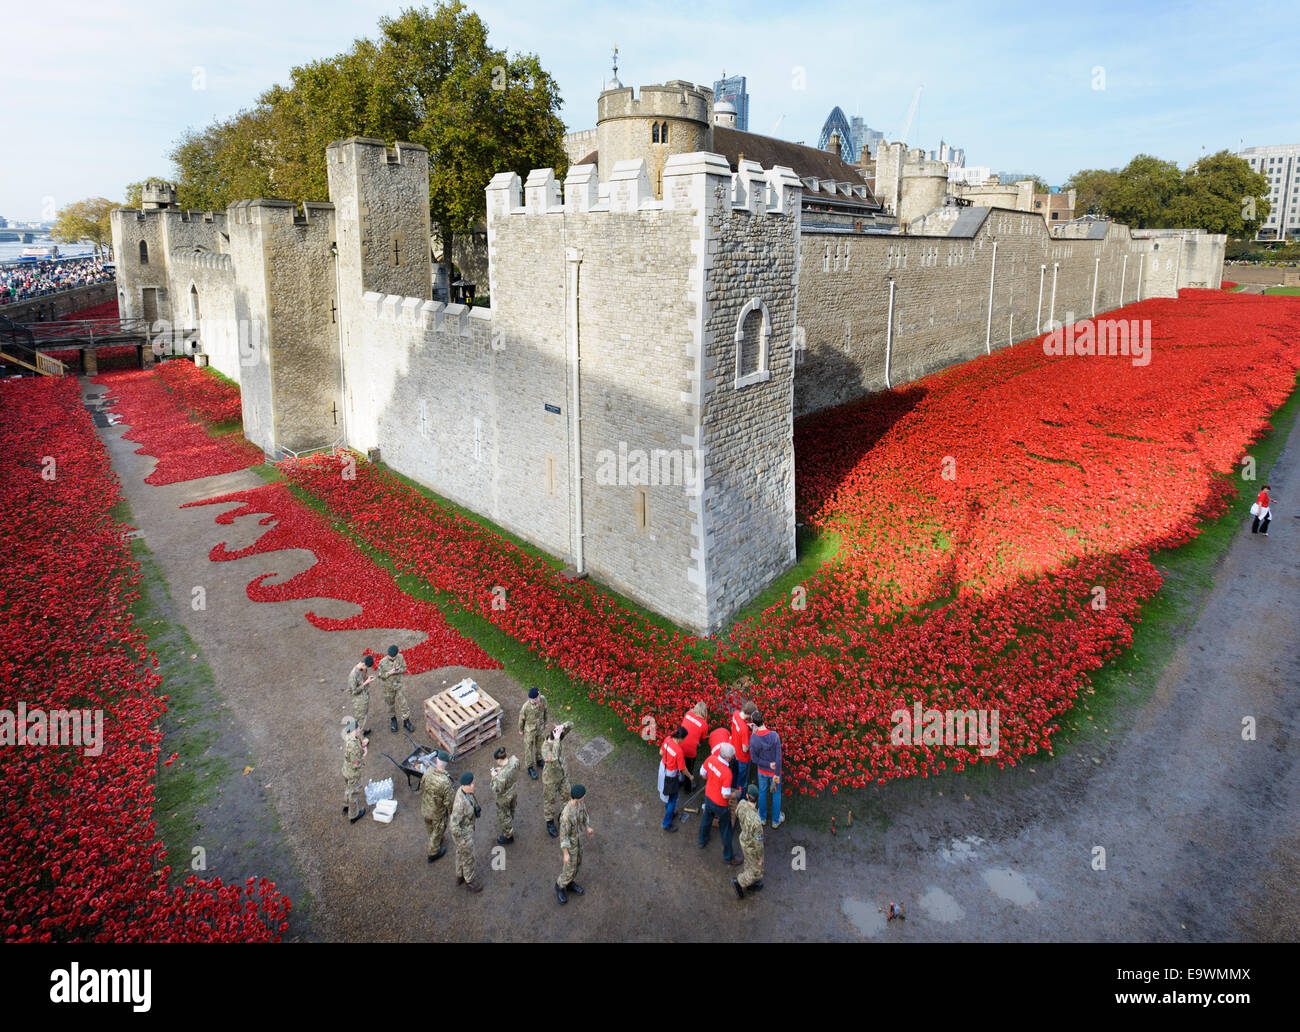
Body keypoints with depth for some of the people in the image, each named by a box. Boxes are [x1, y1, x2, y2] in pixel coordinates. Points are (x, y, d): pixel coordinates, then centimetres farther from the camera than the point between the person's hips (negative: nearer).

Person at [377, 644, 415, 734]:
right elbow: (381, 676, -13)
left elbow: (404, 668, -3)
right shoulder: (382, 662, -24)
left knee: (402, 703, 6)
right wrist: (389, 673, -31)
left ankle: (406, 721, 24)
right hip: (389, 686, -1)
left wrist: (399, 670, -25)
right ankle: (393, 720, 43)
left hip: (399, 685, 1)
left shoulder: (400, 657, -18)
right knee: (391, 703, 18)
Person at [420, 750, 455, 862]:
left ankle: (436, 842, 59)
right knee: (438, 831, 21)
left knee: (430, 828, 31)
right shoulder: (446, 782, -37)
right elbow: (449, 801, -24)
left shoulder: (427, 774, -21)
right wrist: (451, 813, -2)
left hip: (425, 809, 5)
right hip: (438, 813, -5)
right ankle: (433, 853, 41)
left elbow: (421, 790, -2)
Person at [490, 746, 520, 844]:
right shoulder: (514, 760, -24)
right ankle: (510, 829, 63)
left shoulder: (502, 775, -43)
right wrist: (501, 769, -5)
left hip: (504, 797, -7)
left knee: (504, 816, 22)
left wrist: (494, 777, -17)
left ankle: (508, 835, 46)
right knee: (511, 811, 35)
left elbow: (497, 790, -26)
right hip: (514, 792, 7)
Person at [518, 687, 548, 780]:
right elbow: (522, 719, -14)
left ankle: (539, 760, 52)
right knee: (529, 748, 15)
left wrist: (545, 722, 11)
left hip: (540, 728, 4)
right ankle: (530, 767, 36)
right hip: (530, 730, -4)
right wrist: (521, 730, 1)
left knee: (539, 744, 26)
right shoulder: (526, 706, -33)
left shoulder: (543, 699, -23)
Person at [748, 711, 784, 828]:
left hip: (762, 771, 1)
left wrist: (768, 765, -12)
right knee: (776, 794, 21)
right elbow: (778, 757, -23)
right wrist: (777, 775, -14)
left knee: (762, 792, 25)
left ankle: (762, 817, 46)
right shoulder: (775, 735, -28)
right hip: (775, 770, -1)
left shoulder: (753, 738, -25)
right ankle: (776, 821, 39)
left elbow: (754, 758, -17)